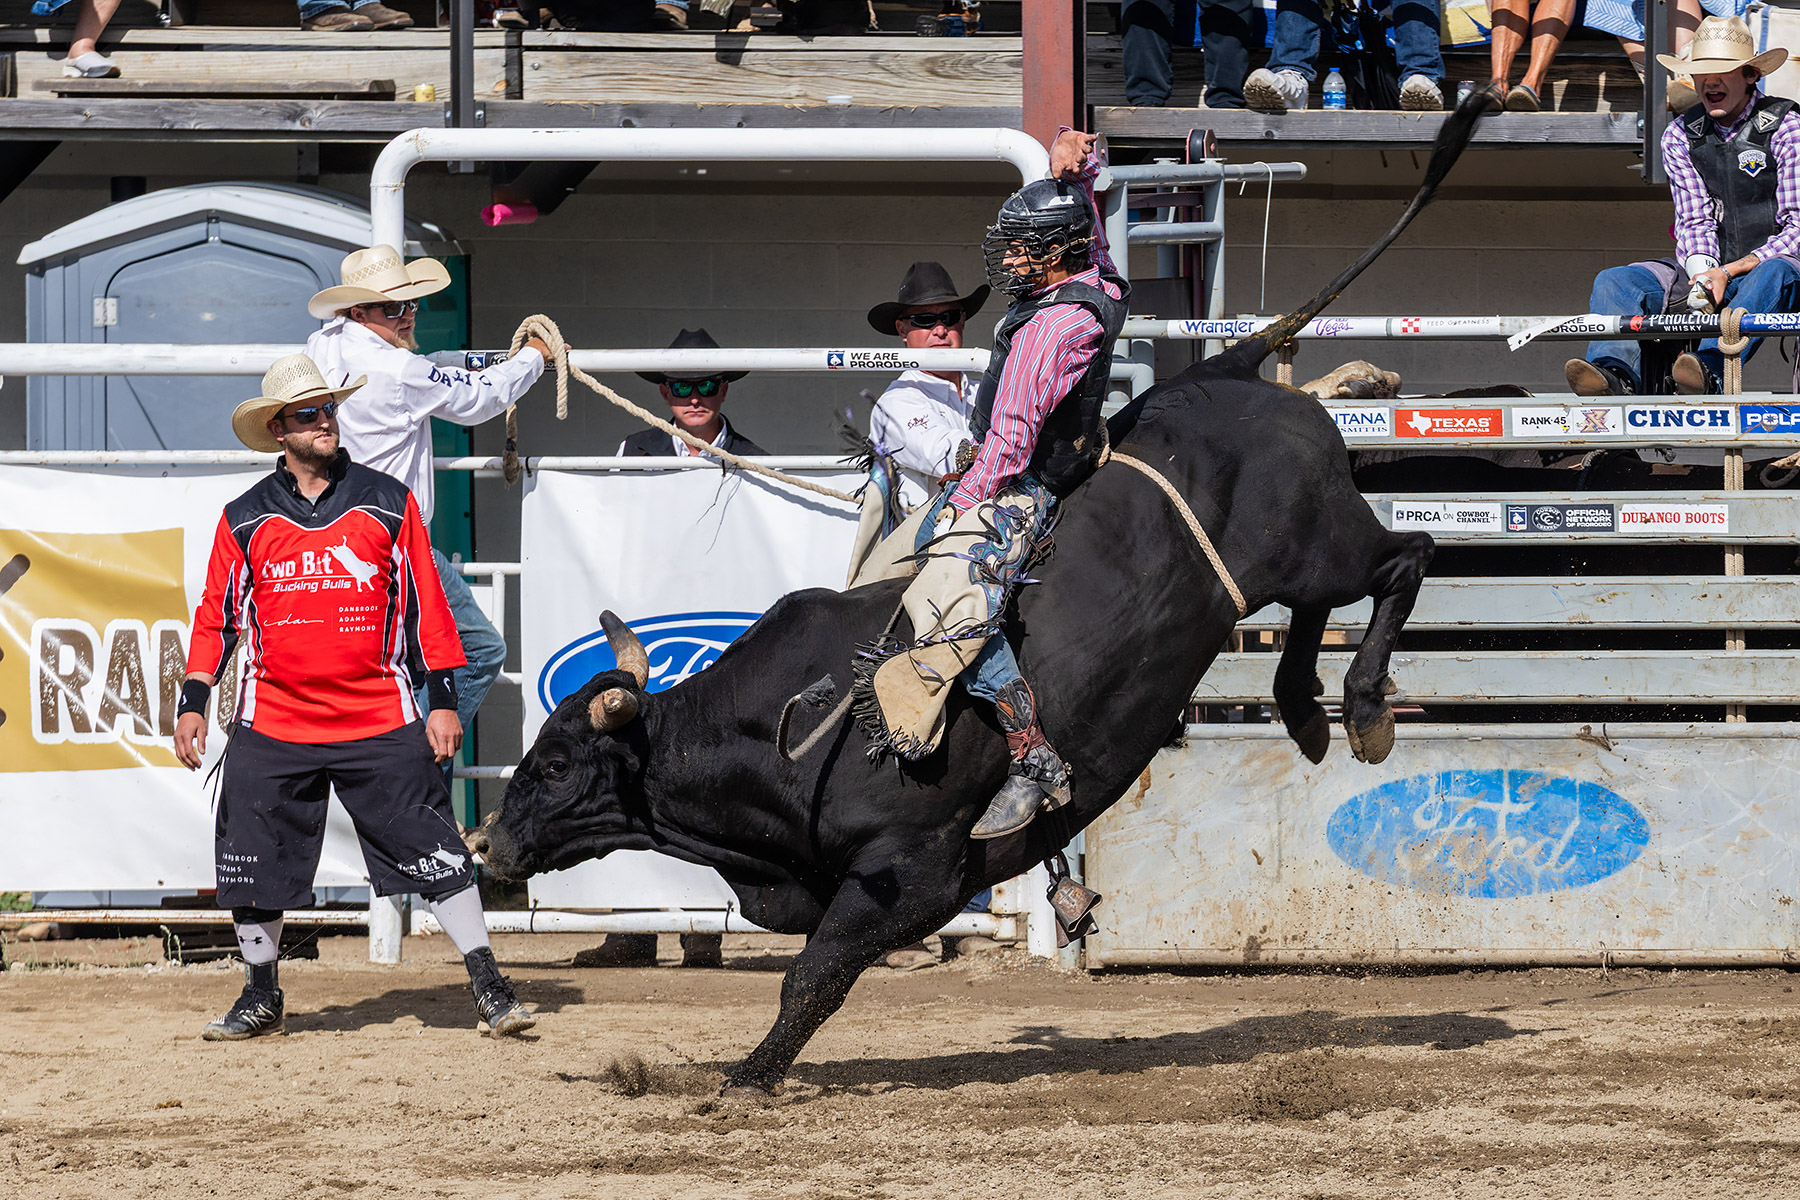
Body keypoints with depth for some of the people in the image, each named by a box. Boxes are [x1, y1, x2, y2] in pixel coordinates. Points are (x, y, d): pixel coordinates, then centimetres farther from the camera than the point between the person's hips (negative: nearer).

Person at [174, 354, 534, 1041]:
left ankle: (487, 986, 0)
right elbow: (217, 616, 11)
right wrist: (193, 701, 2)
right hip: (272, 722, 1)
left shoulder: (387, 503, 5)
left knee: (433, 853, -6)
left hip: (382, 723, -1)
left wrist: (442, 699, 2)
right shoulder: (245, 520, 7)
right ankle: (261, 997, 18)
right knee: (253, 857, 2)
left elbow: (425, 605, 6)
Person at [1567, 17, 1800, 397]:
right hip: (1711, 269, 5)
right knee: (1614, 281, -16)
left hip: (1770, 266, -5)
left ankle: (1709, 372, -64)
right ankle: (1615, 374, -46)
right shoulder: (1680, 136, 9)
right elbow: (1695, 222, 4)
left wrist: (1732, 271, -21)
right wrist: (1702, 274, -18)